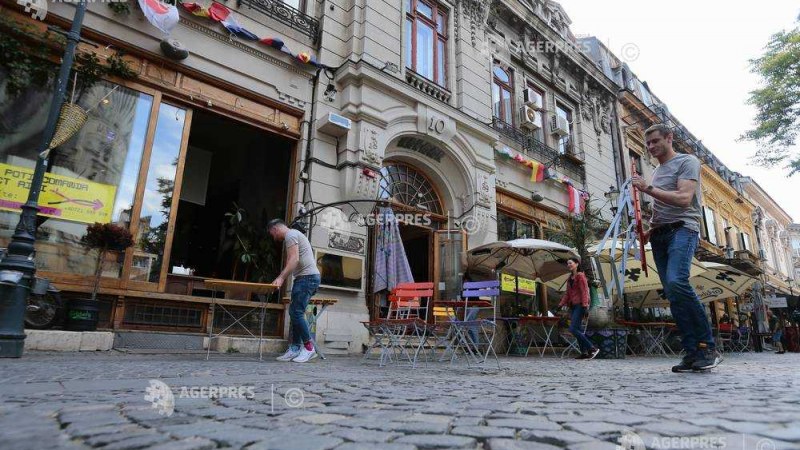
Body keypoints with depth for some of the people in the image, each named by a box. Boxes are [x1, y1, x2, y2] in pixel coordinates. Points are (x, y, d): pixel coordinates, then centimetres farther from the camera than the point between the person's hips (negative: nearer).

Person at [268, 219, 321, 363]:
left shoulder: (290, 234, -6)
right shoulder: (293, 235, 25)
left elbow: (294, 259, -18)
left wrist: (281, 278, -22)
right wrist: (280, 279, 18)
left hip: (307, 276, -11)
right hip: (306, 277, 11)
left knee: (296, 312, -11)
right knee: (295, 313, 9)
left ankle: (309, 348, -5)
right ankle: (295, 349, 11)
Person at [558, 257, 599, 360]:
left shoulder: (580, 276, -6)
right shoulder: (569, 278, 17)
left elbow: (584, 291, -13)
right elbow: (567, 293, 19)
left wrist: (585, 305, -21)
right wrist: (561, 305, 12)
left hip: (579, 305, -9)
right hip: (573, 305, 9)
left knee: (573, 329, -15)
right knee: (577, 330, 6)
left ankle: (592, 348, -9)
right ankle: (584, 352, 11)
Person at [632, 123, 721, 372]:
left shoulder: (687, 162, 2)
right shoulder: (656, 171, 25)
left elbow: (684, 199, -13)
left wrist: (649, 189, -16)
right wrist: (649, 230, 10)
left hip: (682, 229, -7)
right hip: (659, 235, 8)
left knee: (676, 282, -28)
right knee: (672, 293, -1)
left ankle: (708, 346, -17)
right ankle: (692, 352, 1)